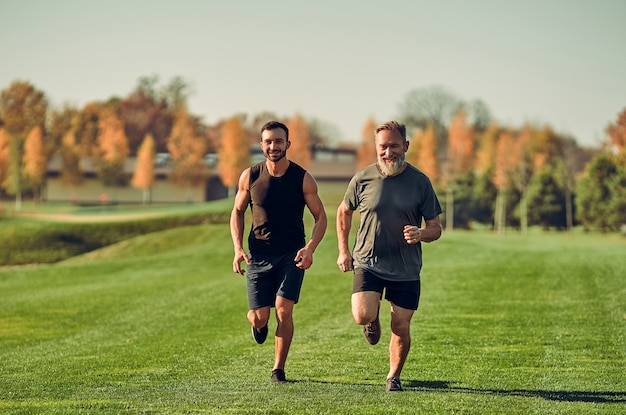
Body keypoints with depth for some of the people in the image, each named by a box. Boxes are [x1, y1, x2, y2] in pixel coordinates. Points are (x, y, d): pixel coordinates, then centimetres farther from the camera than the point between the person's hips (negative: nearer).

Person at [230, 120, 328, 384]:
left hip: (291, 255, -1)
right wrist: (238, 248, -2)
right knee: (257, 318, -3)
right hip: (258, 255, 1)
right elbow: (237, 212, 11)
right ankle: (260, 325, 37)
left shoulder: (303, 179, -5)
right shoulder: (250, 177, -1)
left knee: (283, 310, -14)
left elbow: (321, 217, 1)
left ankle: (278, 369, 2)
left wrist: (310, 248, -16)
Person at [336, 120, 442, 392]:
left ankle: (394, 377, 27)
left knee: (401, 328, 3)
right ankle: (374, 318, 19)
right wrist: (343, 251, 10)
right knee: (362, 316, -20)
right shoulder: (362, 179, -2)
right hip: (367, 262, 0)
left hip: (406, 269, 0)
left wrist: (420, 234, -22)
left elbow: (435, 228, 1)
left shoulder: (420, 182, -3)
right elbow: (344, 211, 15)